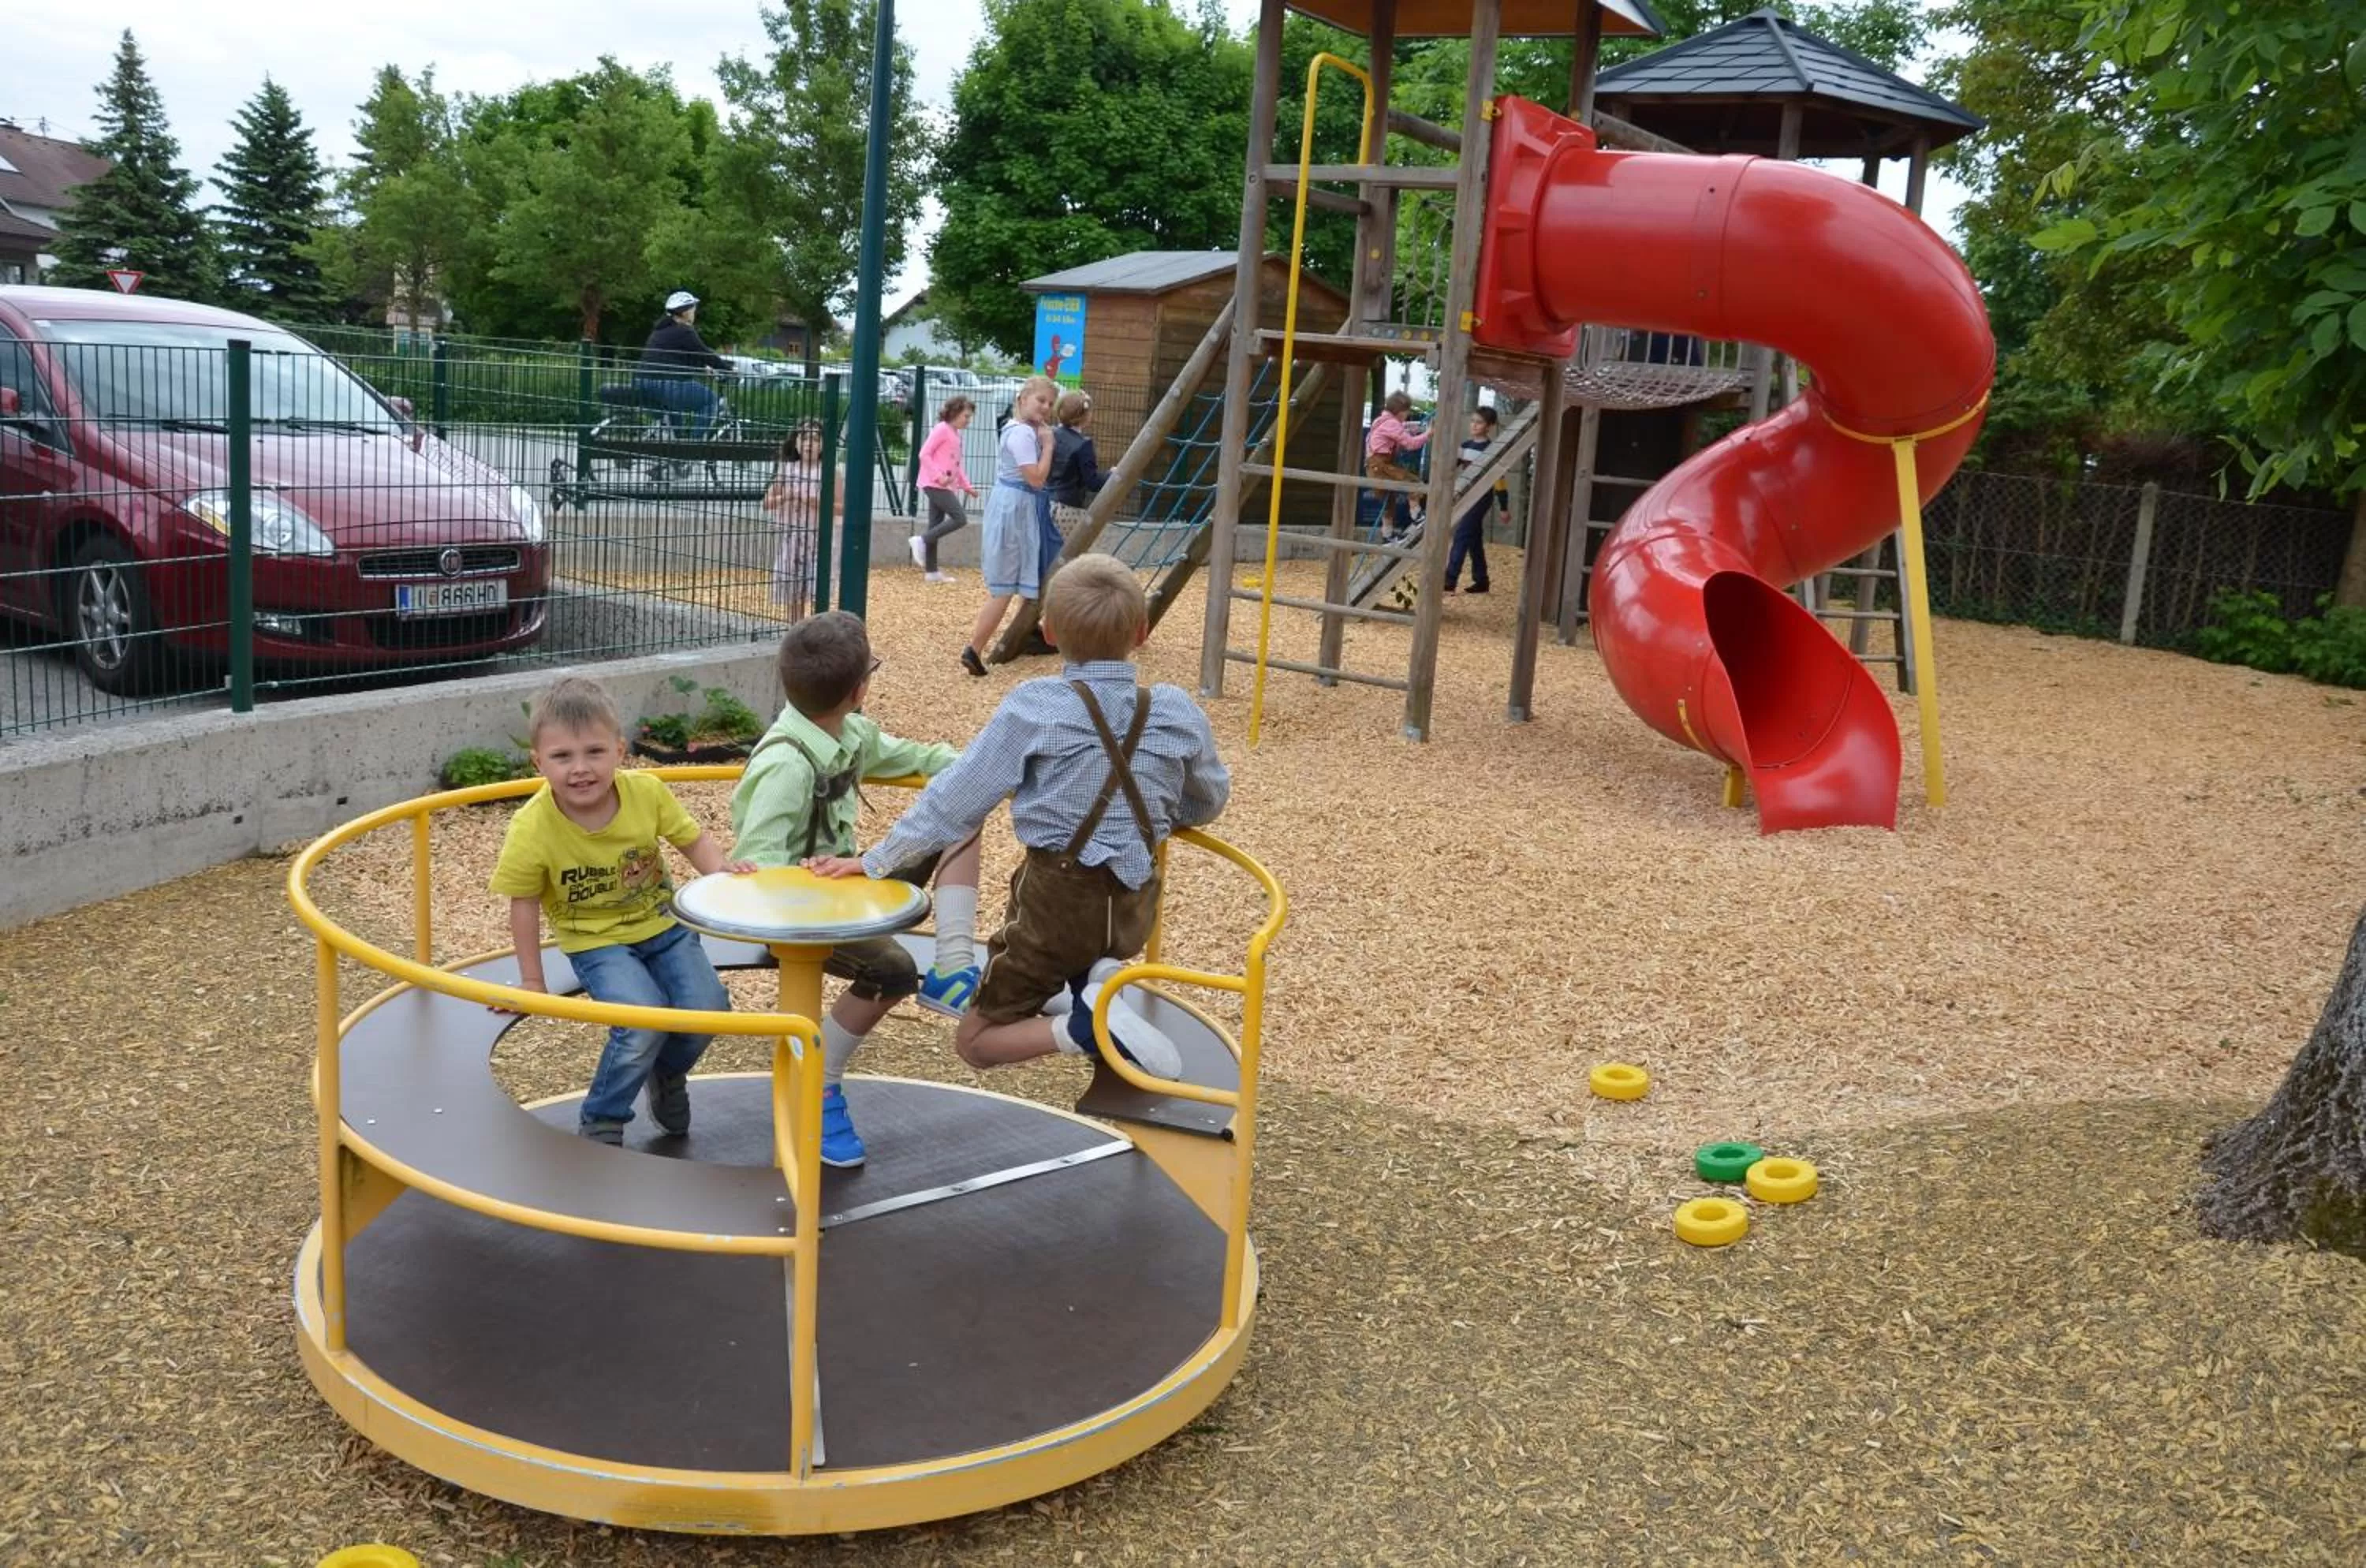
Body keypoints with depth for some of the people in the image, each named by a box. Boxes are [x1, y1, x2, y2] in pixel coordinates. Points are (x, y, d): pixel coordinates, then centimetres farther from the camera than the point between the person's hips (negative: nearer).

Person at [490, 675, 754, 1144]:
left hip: (662, 925, 3)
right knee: (644, 1019, -26)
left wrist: (721, 869, -22)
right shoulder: (531, 830, -21)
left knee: (707, 1008, -14)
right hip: (595, 942, -3)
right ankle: (600, 1122, 0)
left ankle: (668, 1073, 22)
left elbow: (693, 838, -1)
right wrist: (532, 982, -2)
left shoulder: (647, 792, -17)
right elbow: (524, 904, -7)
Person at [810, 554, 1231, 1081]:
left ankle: (1080, 1026, -17)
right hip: (1133, 904, 4)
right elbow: (1209, 802, 11)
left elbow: (957, 798, -13)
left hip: (1057, 899, -4)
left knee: (974, 1041, 10)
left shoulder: (1035, 706, -15)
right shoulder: (1177, 713, -5)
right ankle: (1102, 976, 4)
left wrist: (875, 861, -3)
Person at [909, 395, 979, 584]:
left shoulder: (956, 434, 18)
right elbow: (924, 454, -15)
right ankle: (921, 541, -12)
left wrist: (967, 486, 15)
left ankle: (931, 572, 10)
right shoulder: (942, 429, -9)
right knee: (959, 518, -16)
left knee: (936, 527, 8)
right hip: (936, 485, -9)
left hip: (945, 486, 9)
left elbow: (957, 465, 24)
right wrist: (939, 476, -23)